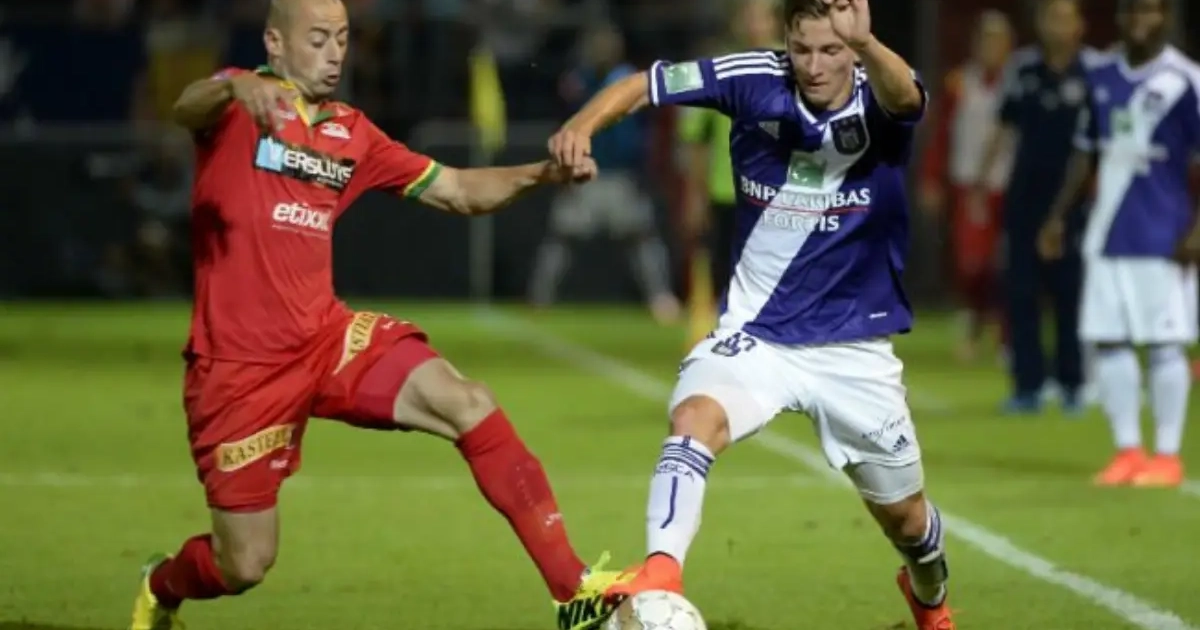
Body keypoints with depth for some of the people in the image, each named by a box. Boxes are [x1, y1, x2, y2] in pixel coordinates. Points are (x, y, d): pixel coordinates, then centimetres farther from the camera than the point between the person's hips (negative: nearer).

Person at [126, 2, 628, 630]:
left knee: (469, 405, -20)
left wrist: (540, 173, -7)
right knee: (244, 567, 2)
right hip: (239, 366, -5)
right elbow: (187, 108, -32)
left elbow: (458, 191, 12)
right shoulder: (240, 107, -8)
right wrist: (236, 88, -57)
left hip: (328, 340, 5)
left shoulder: (352, 135, 10)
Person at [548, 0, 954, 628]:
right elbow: (642, 85, -7)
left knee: (905, 515, 14)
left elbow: (902, 94, -41)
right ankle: (658, 578, -40)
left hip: (853, 346, 0)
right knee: (695, 419, -33)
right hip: (754, 334, 0)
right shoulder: (757, 81, -12)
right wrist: (583, 124, -29)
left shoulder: (878, 99, -16)